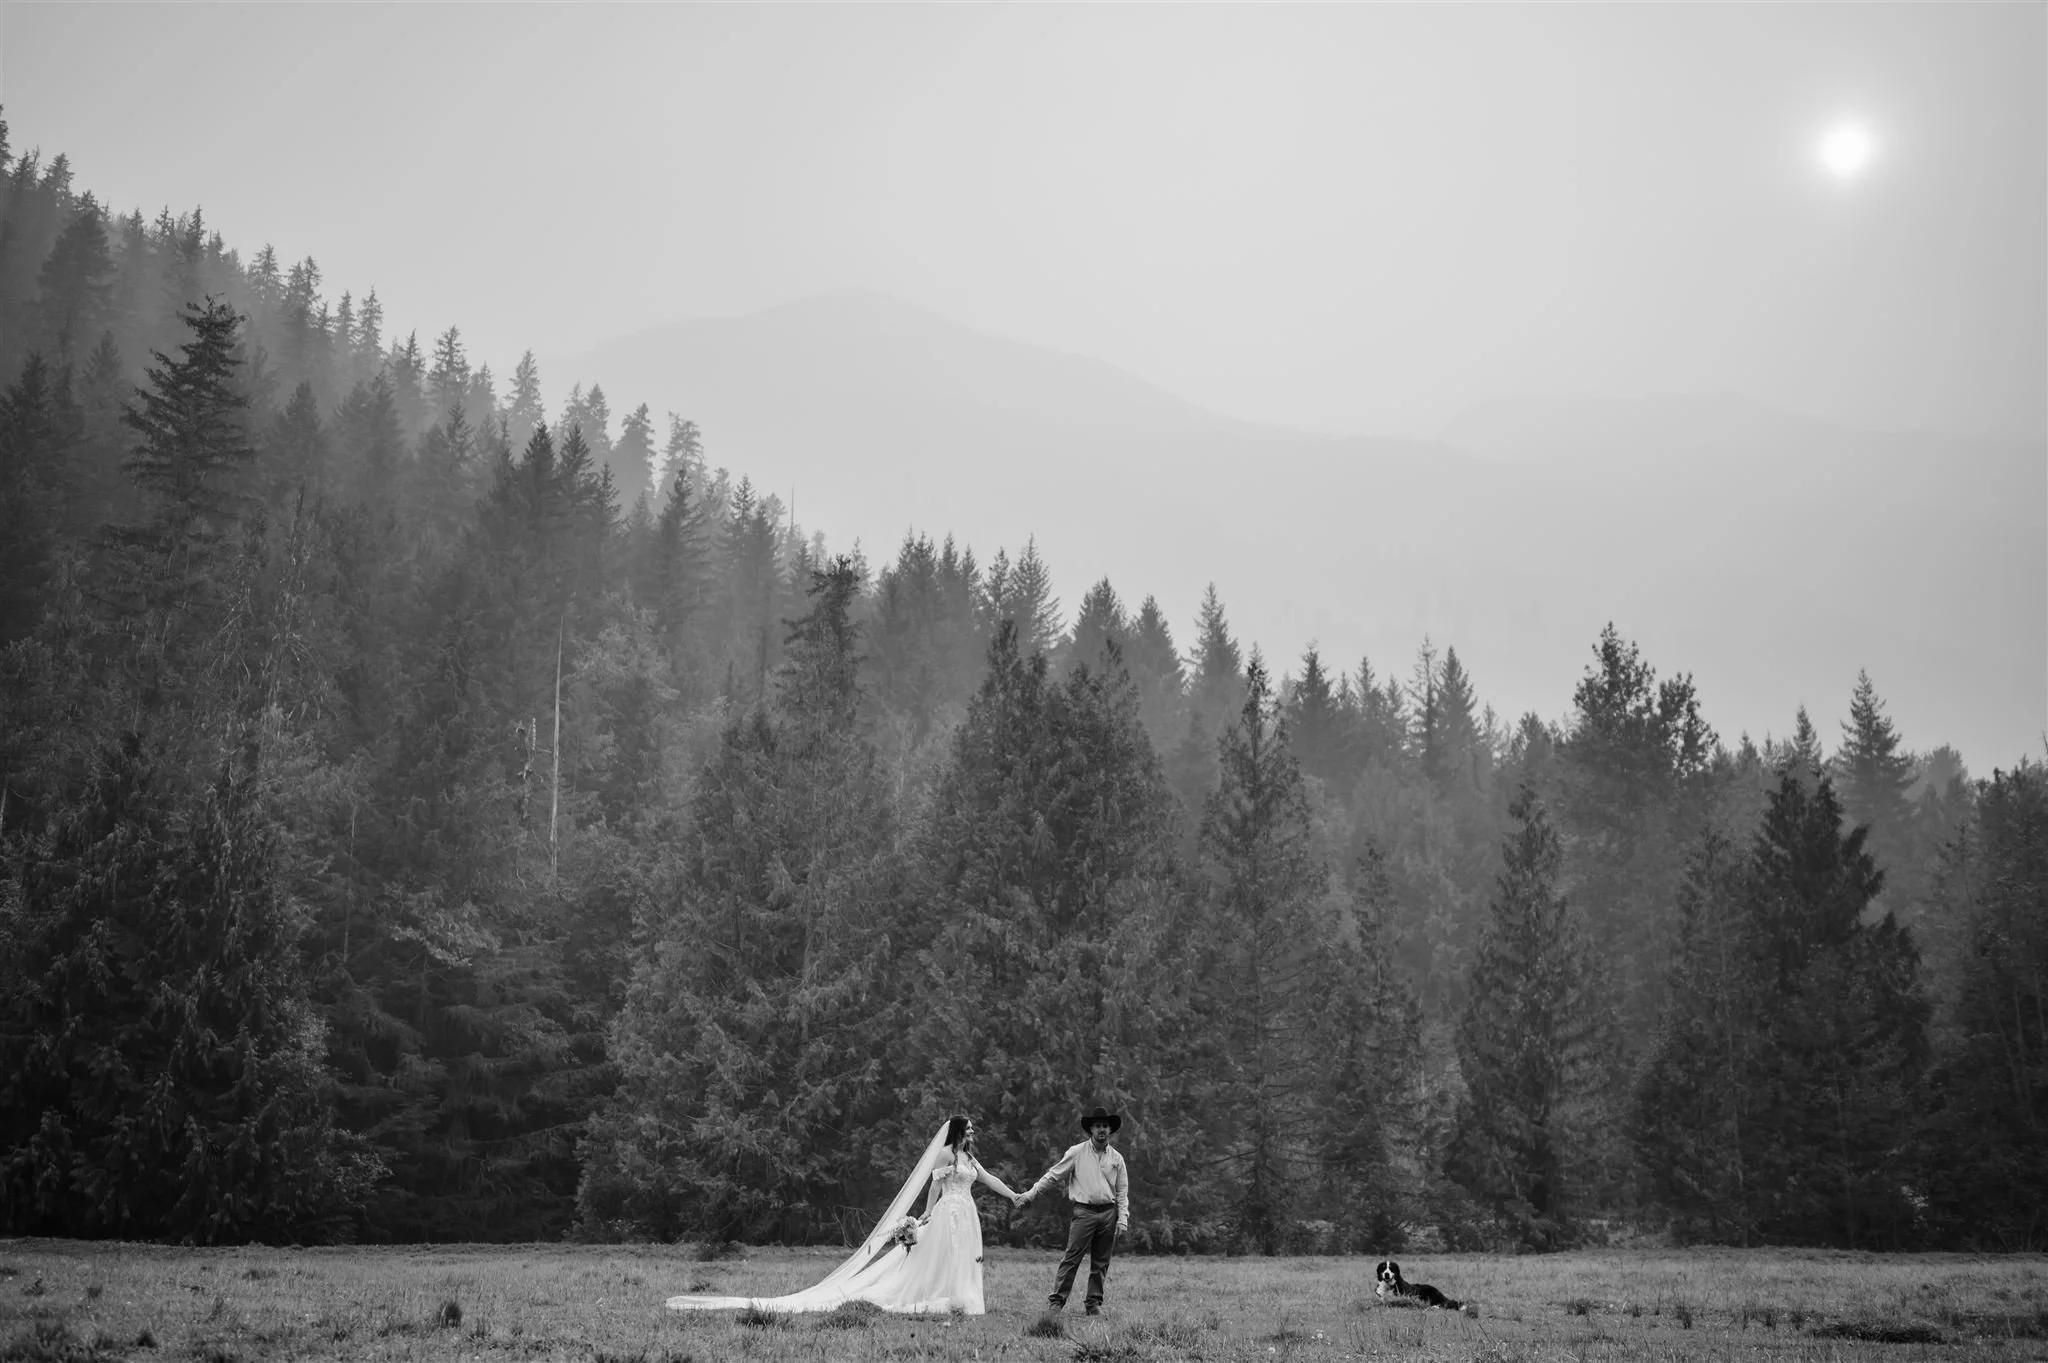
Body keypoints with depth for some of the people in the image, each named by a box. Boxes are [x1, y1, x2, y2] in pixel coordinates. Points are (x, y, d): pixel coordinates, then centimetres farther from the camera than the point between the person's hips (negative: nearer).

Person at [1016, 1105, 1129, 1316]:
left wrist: (1123, 1218, 3)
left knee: (1101, 1262, 6)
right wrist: (1030, 1194, 2)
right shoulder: (1077, 1153, 1)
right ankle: (1057, 1300, -5)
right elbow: (1053, 1175, 5)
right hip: (1084, 1211, -3)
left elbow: (1122, 1191, 12)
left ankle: (1094, 1303, 14)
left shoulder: (1116, 1158, 9)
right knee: (1072, 1258, -8)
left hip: (1108, 1212, 3)